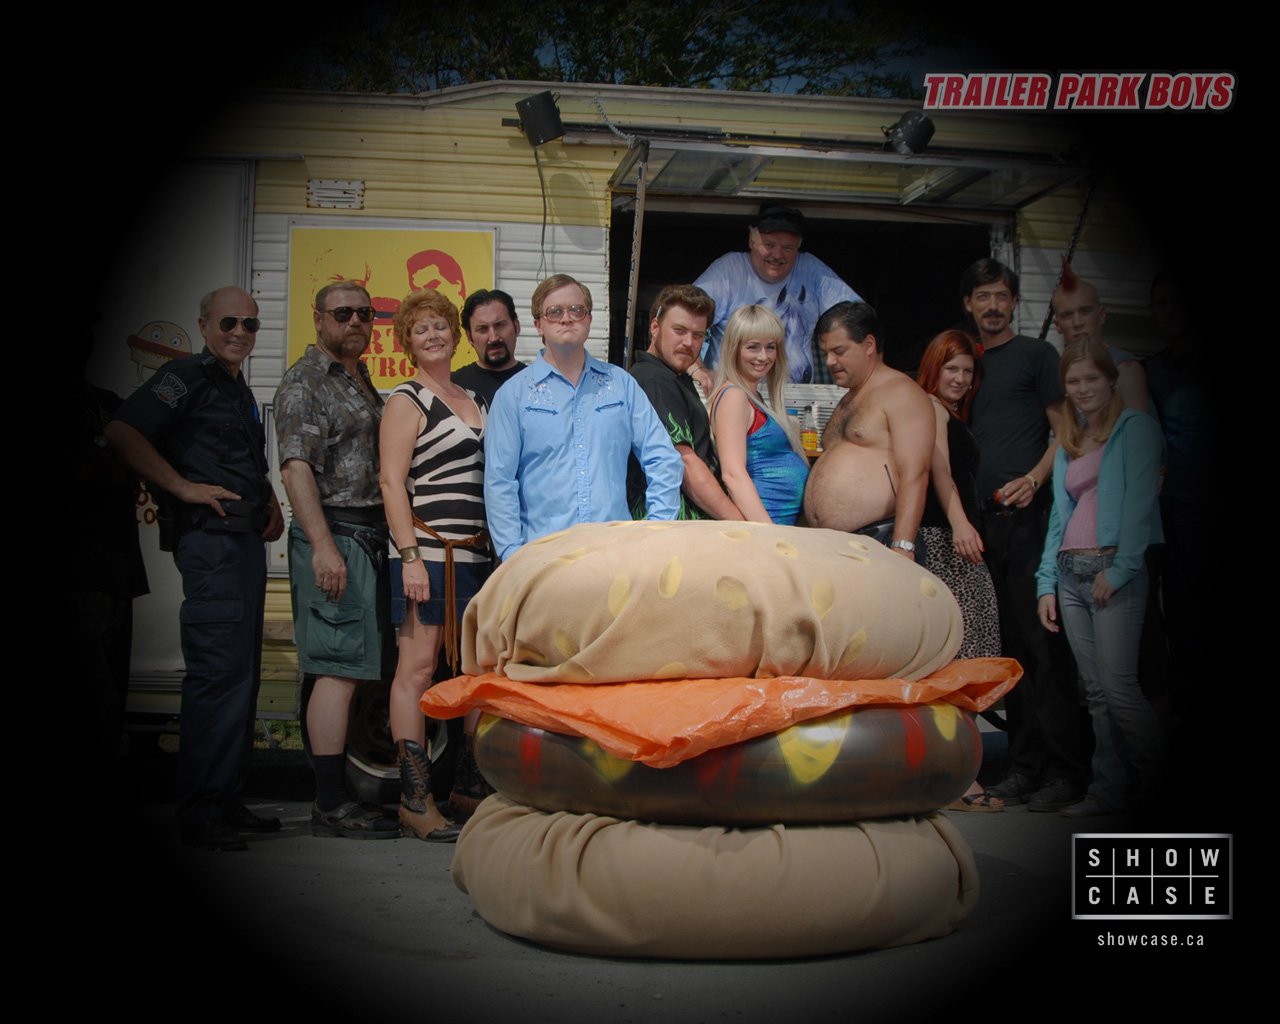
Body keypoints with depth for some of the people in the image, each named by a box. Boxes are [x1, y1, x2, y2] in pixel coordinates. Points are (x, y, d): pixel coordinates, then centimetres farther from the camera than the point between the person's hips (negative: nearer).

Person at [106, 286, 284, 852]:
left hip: (246, 540, 10)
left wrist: (270, 500, 19)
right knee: (219, 673, -12)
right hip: (210, 537, -10)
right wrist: (184, 486, -18)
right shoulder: (188, 376, -5)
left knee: (242, 674, 12)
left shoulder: (240, 391, 22)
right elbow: (122, 431, -18)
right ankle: (199, 813, -6)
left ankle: (226, 800, 20)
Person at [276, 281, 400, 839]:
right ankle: (331, 805, -8)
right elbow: (296, 467, -13)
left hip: (369, 536, 8)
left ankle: (339, 790, 12)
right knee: (340, 670, -11)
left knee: (354, 667, 7)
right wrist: (323, 545, -21)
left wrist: (382, 535, 17)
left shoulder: (361, 381, 22)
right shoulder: (304, 381, -4)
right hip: (335, 534, -8)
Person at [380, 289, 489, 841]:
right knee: (418, 667, -6)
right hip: (427, 550, -7)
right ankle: (414, 799, -2)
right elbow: (392, 482, -8)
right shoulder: (407, 400, -2)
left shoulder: (473, 400, 19)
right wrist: (410, 556, -16)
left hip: (474, 554, 7)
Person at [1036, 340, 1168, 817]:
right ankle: (1109, 790, 10)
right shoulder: (1068, 443, 20)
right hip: (1071, 572, 7)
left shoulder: (1135, 427, -1)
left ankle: (1163, 782, 4)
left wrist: (1120, 568, -16)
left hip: (1114, 570, -6)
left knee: (1118, 686, -11)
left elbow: (1140, 501, -10)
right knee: (1095, 689, 6)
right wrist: (1047, 583, 11)